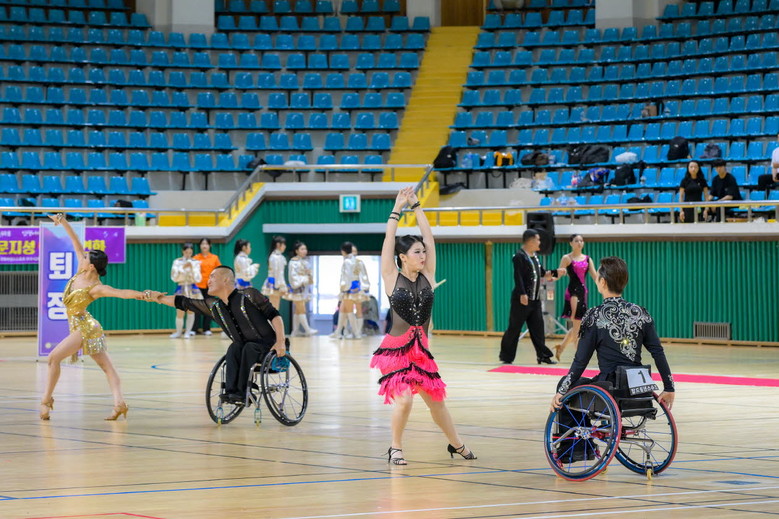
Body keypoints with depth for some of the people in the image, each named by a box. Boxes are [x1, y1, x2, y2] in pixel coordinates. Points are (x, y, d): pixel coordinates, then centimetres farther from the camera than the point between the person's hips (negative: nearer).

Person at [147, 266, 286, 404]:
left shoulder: (248, 295, -12)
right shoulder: (213, 306, 5)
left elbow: (274, 315, -12)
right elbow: (183, 303, 10)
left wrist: (280, 341, -21)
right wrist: (160, 298, 8)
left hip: (269, 346, -5)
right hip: (248, 350, 5)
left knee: (249, 348, -32)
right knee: (234, 348, -24)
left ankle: (242, 393, -32)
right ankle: (231, 391, -31)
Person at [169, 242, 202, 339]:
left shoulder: (195, 262, 2)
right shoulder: (177, 262, 0)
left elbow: (198, 279, -2)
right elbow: (174, 277, -6)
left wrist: (192, 268, -15)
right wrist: (183, 267, -16)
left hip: (192, 288, 1)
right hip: (181, 288, -1)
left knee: (191, 311, 0)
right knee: (180, 312, -4)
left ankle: (188, 332, 12)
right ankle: (178, 332, 13)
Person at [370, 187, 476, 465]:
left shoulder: (427, 277, 6)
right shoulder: (392, 278, -2)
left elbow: (428, 237, 5)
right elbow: (389, 240, -6)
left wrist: (416, 206, 5)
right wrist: (397, 208, -3)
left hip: (421, 350, 4)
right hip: (396, 348, -4)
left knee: (436, 400, 12)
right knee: (404, 399, -18)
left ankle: (456, 445, 29)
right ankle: (395, 448, 3)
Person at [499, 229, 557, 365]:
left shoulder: (534, 256, 15)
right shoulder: (519, 256, -13)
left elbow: (541, 271, 29)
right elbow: (518, 277, -21)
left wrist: (555, 272, 17)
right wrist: (522, 294, -29)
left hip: (535, 299, 9)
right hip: (521, 299, -9)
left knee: (537, 328, 8)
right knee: (514, 329, -3)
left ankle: (542, 355, 11)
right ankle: (506, 356, 5)